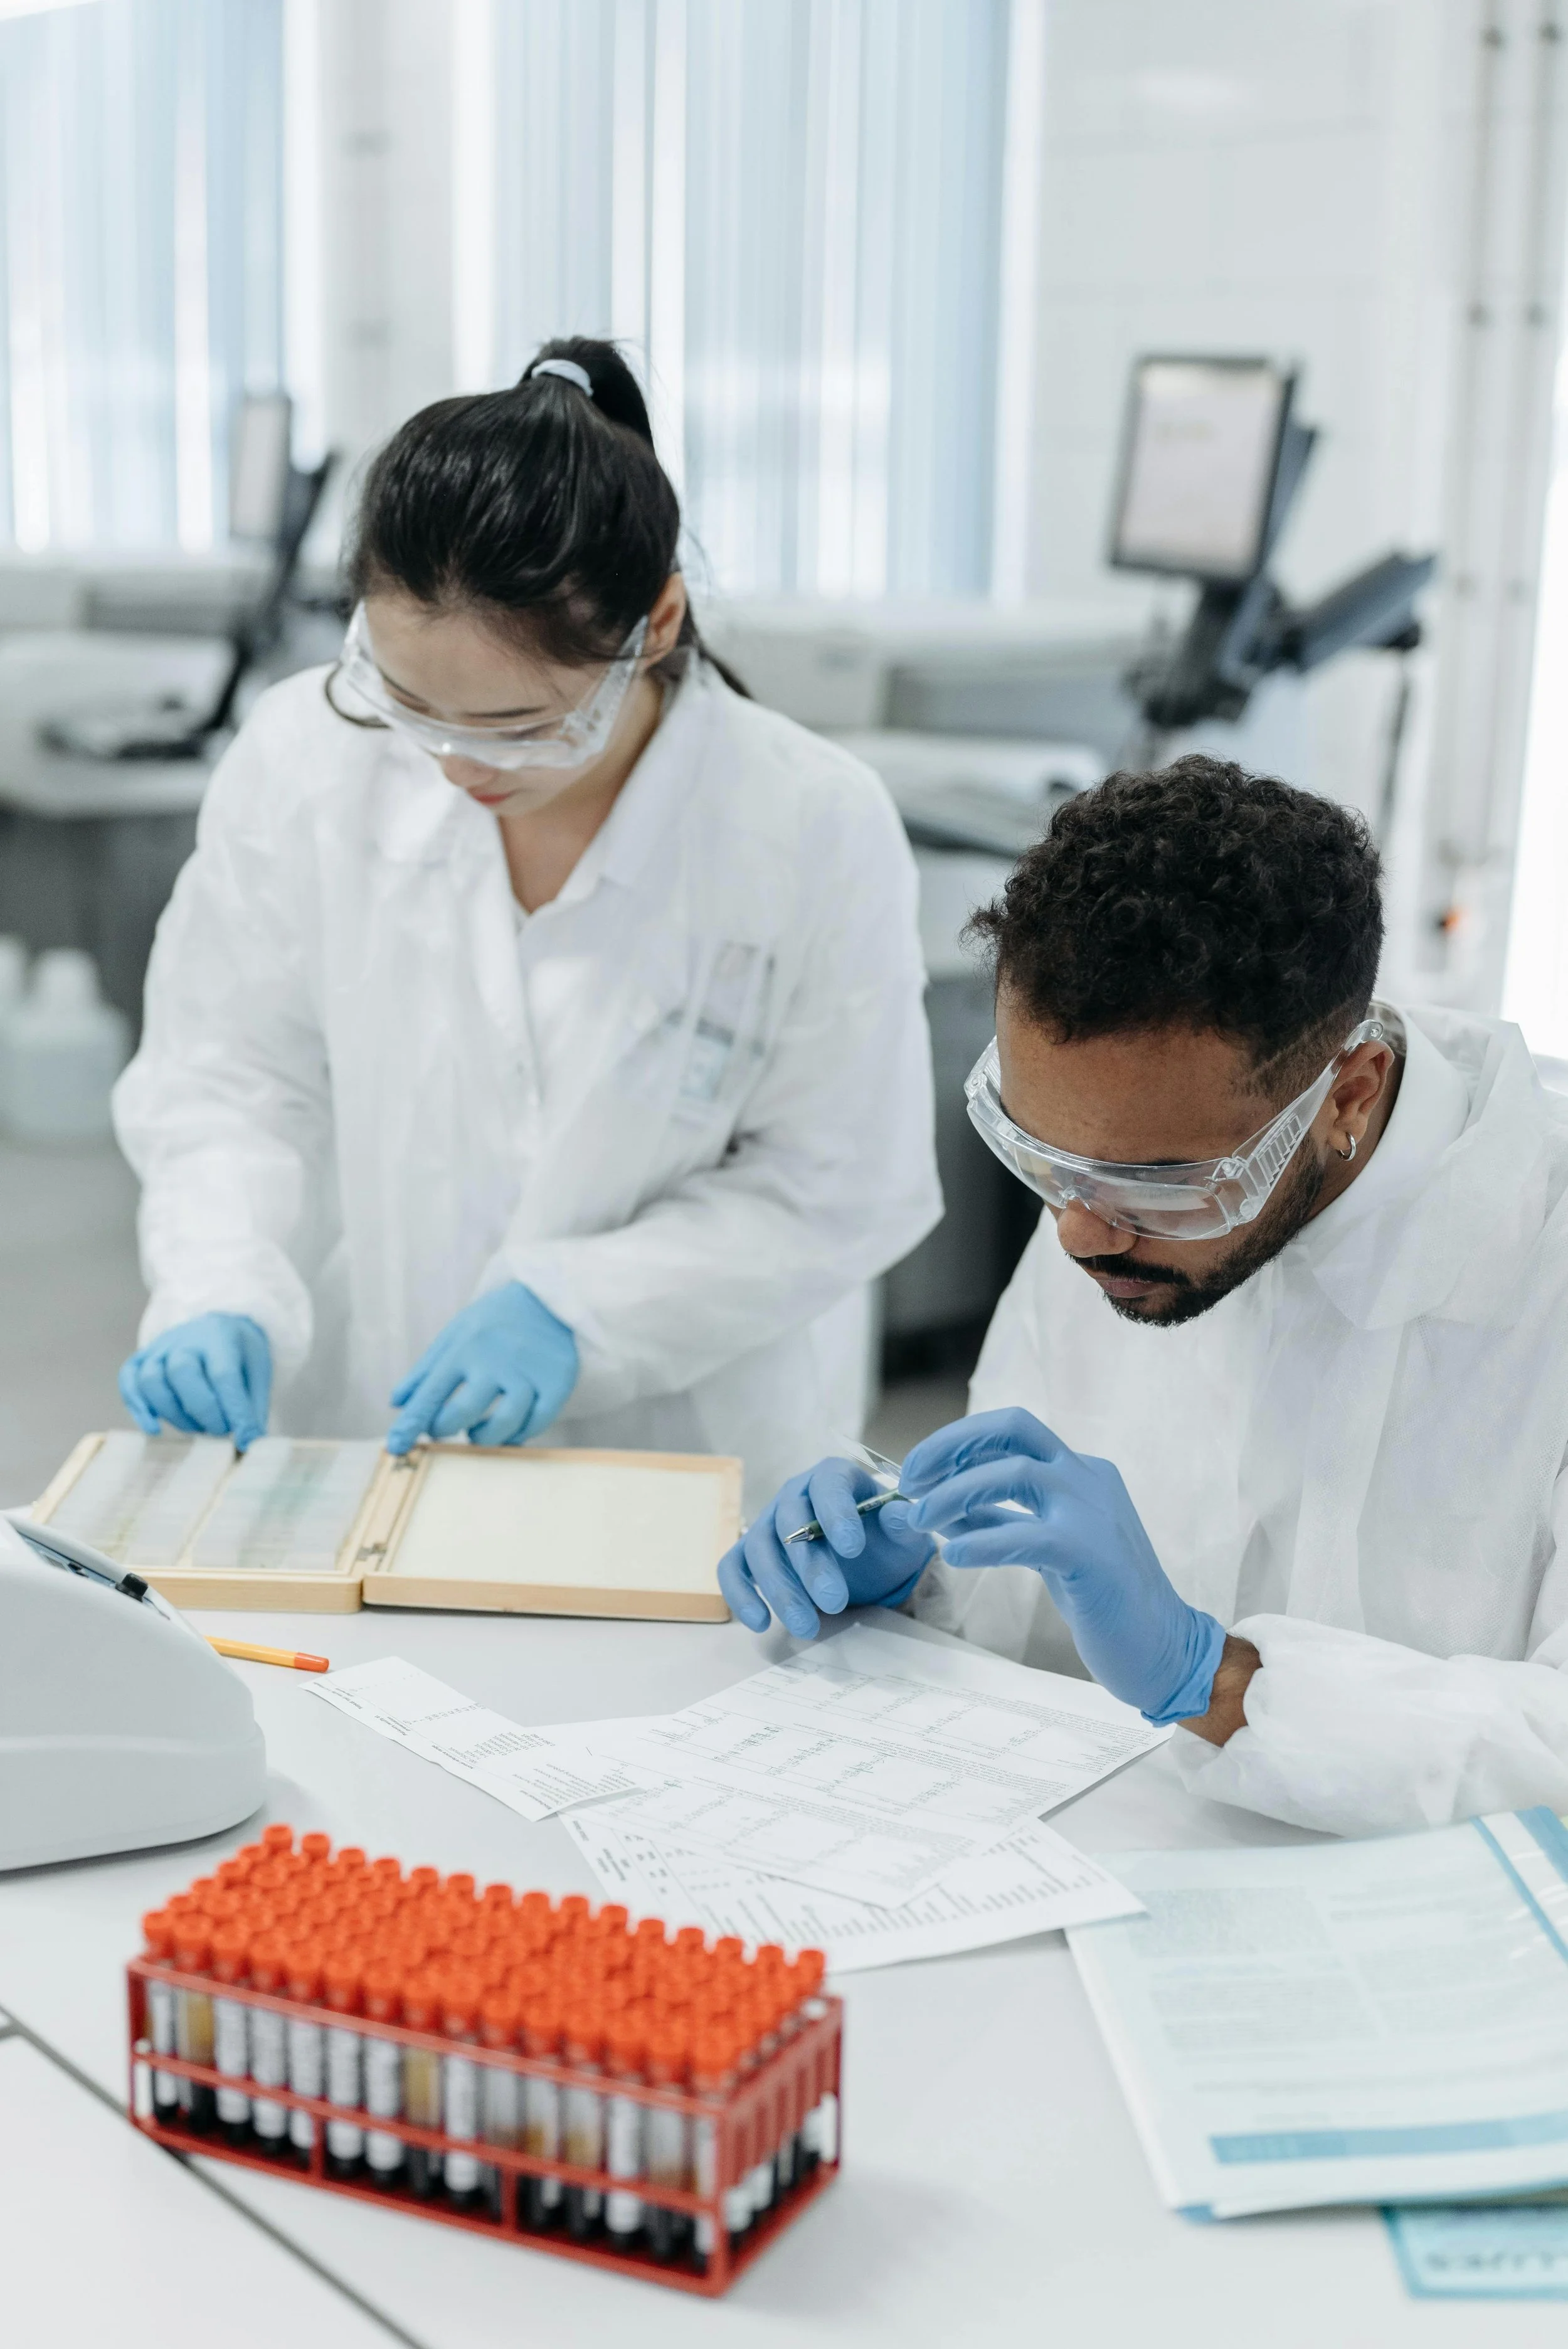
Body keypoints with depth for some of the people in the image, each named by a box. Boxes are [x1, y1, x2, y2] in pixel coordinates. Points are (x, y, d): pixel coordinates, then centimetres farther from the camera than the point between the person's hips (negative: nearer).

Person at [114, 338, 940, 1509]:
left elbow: (839, 1189, -8)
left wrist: (576, 1305, -18)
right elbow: (229, 1076, 2)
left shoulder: (817, 829, -15)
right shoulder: (303, 762, -9)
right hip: (352, 1434, -1)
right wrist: (221, 1300, -14)